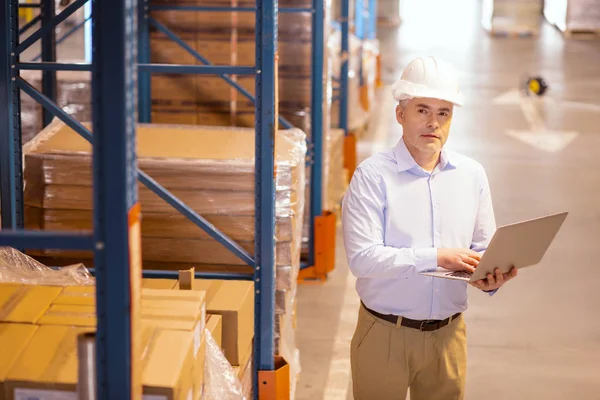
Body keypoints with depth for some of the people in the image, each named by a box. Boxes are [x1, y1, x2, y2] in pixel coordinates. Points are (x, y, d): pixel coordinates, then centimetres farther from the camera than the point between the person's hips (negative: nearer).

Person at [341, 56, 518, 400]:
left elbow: (484, 251, 8)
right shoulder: (373, 175, -10)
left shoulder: (472, 174, 5)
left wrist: (491, 279, -15)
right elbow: (362, 258, -19)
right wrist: (436, 257, -24)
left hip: (448, 334, 4)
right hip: (385, 333, -3)